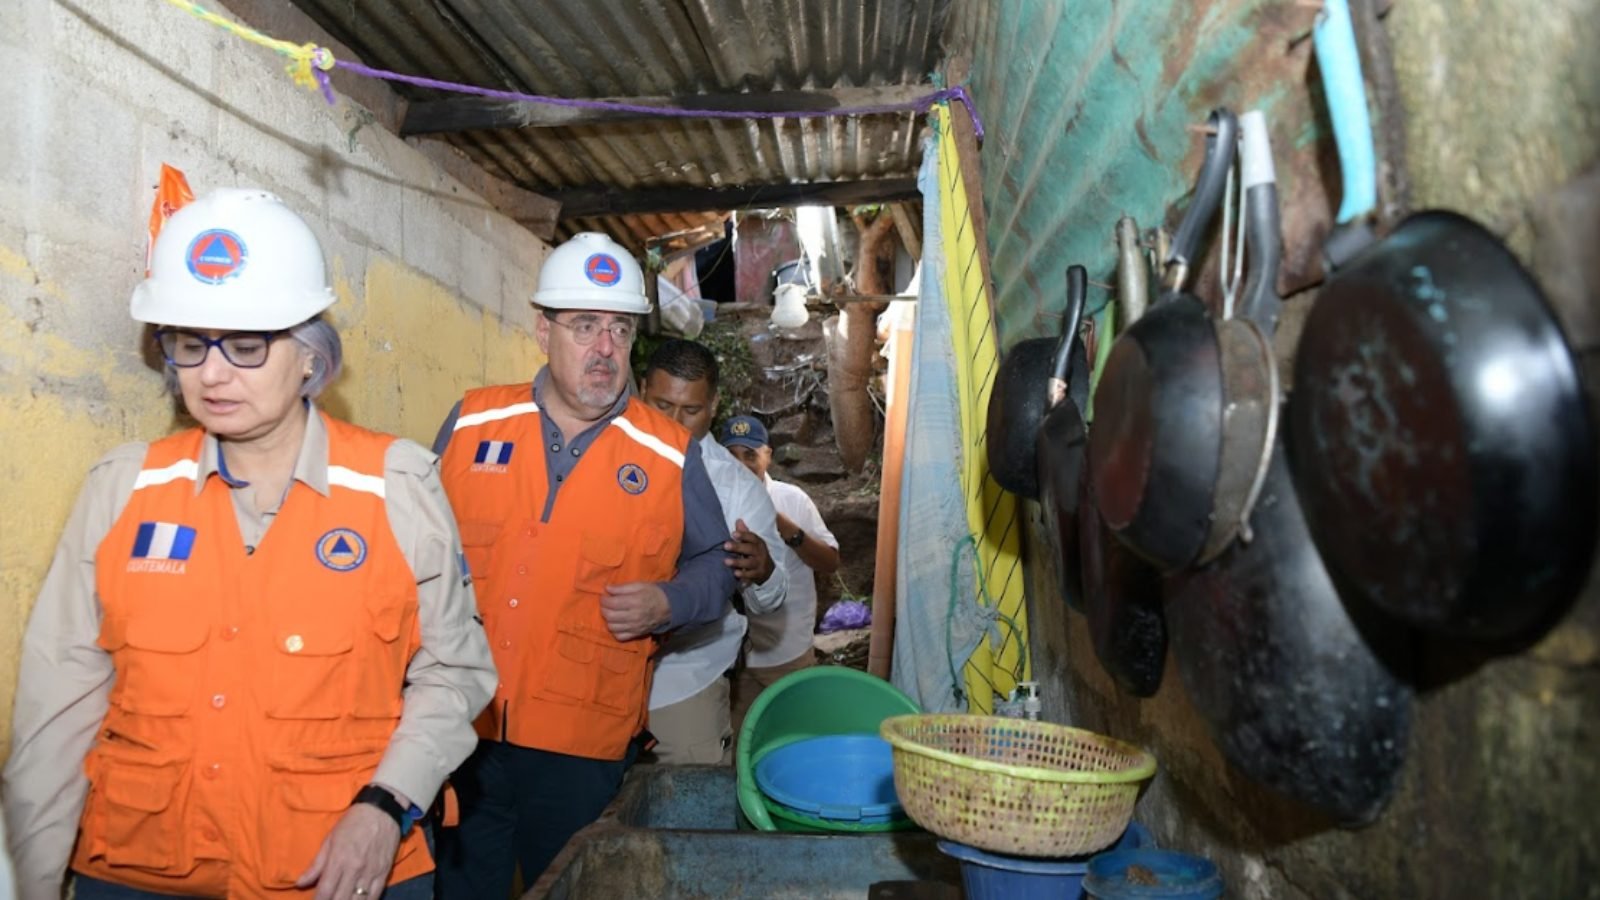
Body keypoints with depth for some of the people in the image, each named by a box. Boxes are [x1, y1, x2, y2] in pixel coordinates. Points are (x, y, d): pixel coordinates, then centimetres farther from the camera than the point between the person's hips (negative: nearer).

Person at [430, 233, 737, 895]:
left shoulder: (670, 456, -2)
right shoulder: (472, 422, 2)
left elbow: (715, 565, 7)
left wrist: (666, 603, -11)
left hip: (583, 749, -1)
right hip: (460, 735, 2)